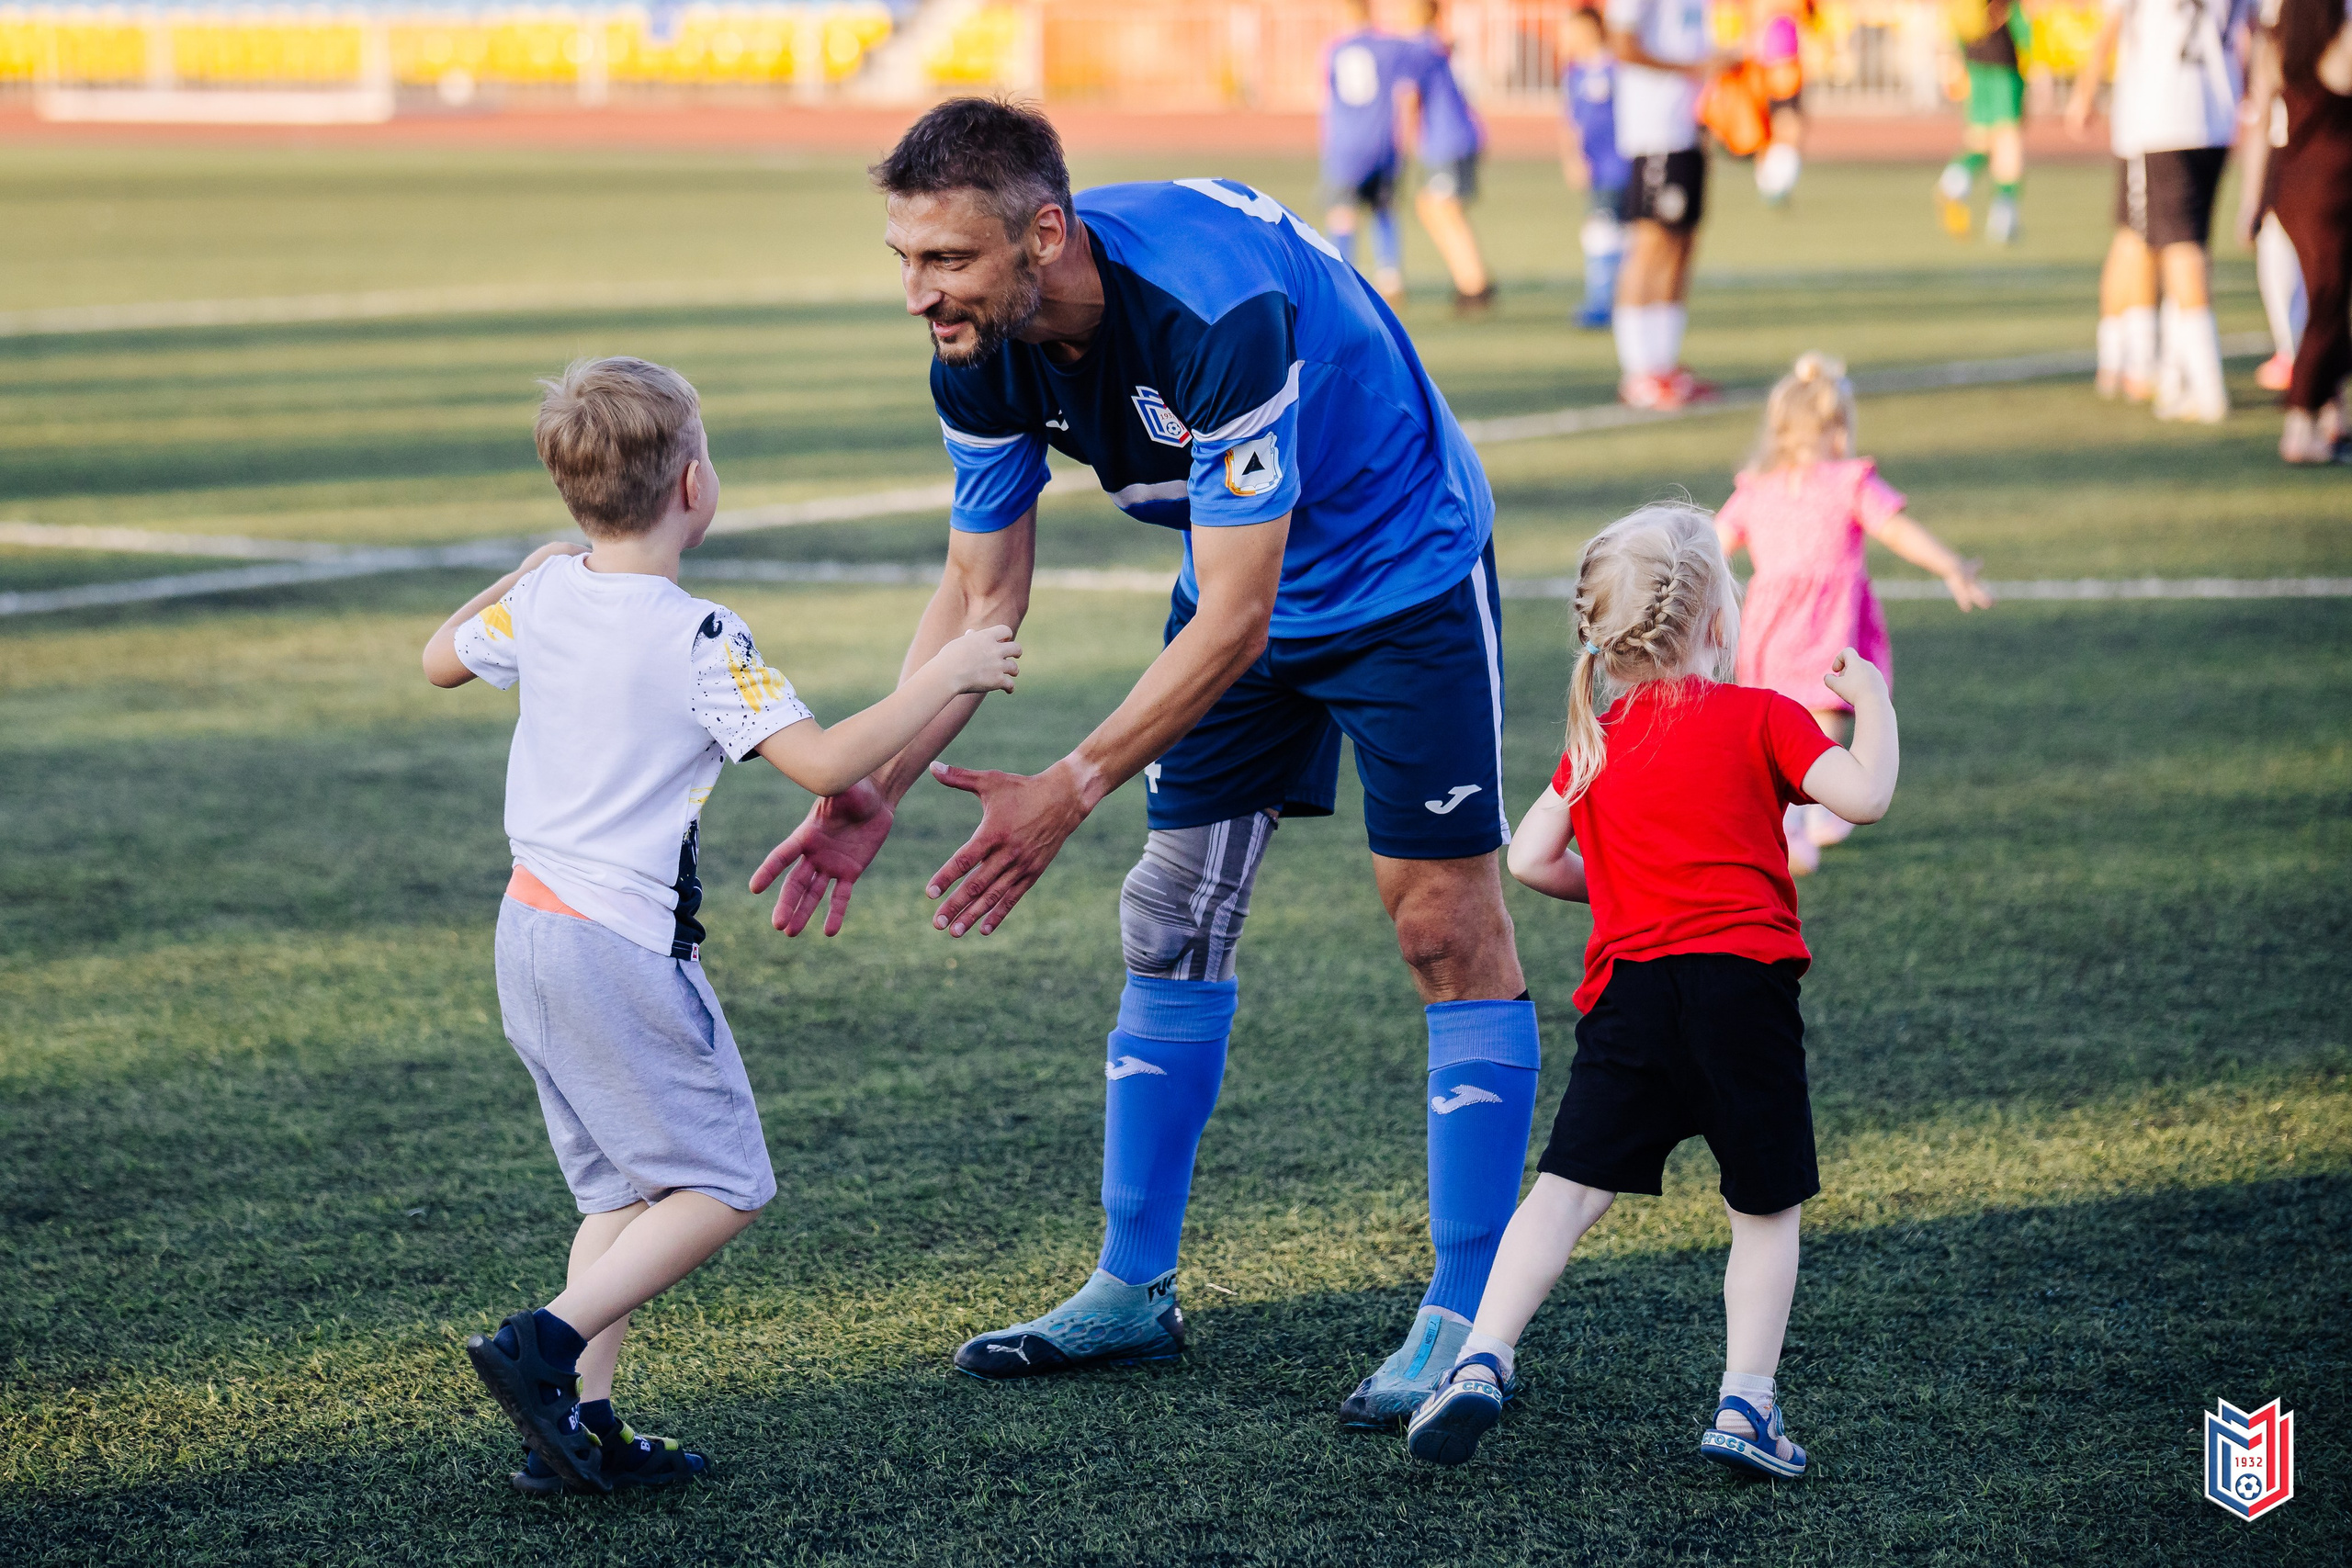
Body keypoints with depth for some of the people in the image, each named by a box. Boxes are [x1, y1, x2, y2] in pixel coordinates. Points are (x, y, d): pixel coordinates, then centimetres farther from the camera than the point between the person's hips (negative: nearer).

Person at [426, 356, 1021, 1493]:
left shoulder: (544, 600, 4)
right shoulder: (696, 640, -17)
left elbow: (440, 659, 23)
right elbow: (825, 763, -21)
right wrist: (946, 676, -11)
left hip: (530, 932, 8)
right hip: (626, 948, -8)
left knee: (623, 1189, 15)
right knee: (720, 1185, 1)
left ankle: (579, 1423, 9)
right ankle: (546, 1346, -13)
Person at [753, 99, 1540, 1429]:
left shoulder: (1222, 308, -38)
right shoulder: (981, 354, -16)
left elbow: (1237, 618, -36)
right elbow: (982, 595, -5)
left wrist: (1072, 793, -38)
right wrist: (878, 792, -15)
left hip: (1404, 570, -7)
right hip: (1244, 587, 7)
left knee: (1448, 924, -7)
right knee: (1177, 920, 6)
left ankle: (1464, 1321, -1)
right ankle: (1136, 1290, 16)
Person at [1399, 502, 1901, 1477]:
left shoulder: (1596, 741, 14)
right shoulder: (1760, 719, 0)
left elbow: (1529, 859, 13)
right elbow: (1865, 797, -10)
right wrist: (1870, 702, 6)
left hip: (1627, 990, 3)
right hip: (1743, 984, -3)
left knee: (1570, 1187, 2)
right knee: (1766, 1206, 10)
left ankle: (1481, 1358, -13)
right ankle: (1746, 1403, 4)